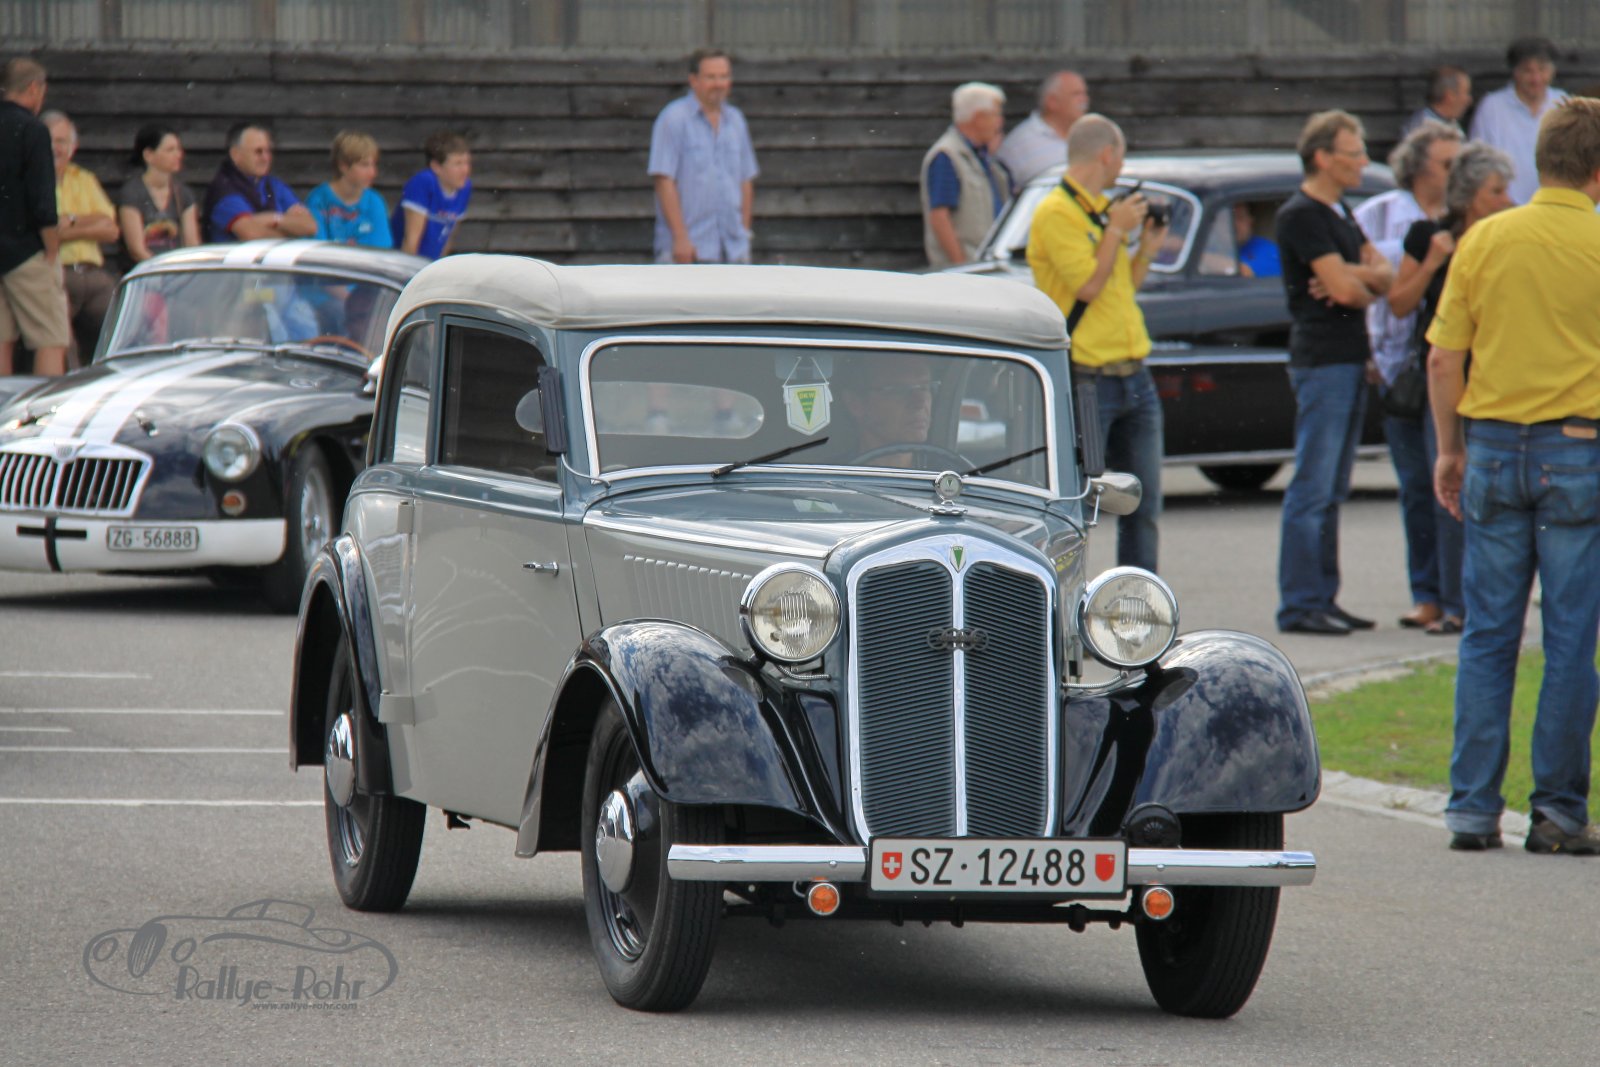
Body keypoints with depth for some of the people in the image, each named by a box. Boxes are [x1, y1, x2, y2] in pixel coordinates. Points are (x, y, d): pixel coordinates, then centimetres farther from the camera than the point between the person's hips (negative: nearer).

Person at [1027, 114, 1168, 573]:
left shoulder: (1103, 209, 16)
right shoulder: (1056, 214, -11)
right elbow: (1088, 285, -19)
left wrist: (1147, 248, 12)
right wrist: (1116, 230, -10)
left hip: (1134, 376, 8)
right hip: (1087, 380, -8)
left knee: (1143, 505, 10)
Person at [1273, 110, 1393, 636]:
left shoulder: (1339, 213, 18)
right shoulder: (1301, 215, -12)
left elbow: (1384, 275, 10)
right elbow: (1343, 289, -19)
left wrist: (1351, 276, -11)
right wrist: (1367, 289, 3)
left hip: (1350, 360, 10)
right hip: (1321, 360, -10)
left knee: (1333, 489, 11)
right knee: (1312, 488, -9)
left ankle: (1323, 598, 15)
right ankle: (1300, 605, -8)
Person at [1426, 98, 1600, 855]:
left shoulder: (1484, 240, 1)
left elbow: (1443, 359, 2)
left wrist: (1451, 449, 13)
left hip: (1494, 447, 3)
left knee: (1487, 635, 7)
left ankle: (1473, 807, 6)